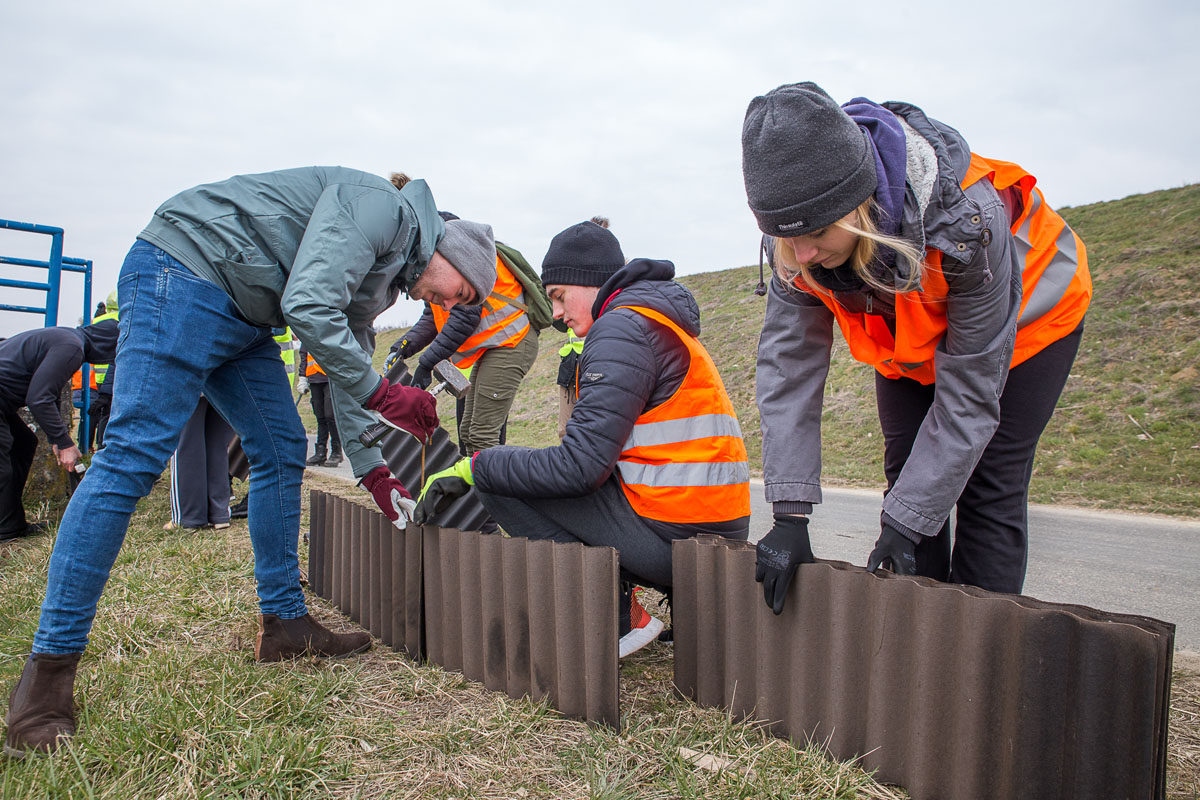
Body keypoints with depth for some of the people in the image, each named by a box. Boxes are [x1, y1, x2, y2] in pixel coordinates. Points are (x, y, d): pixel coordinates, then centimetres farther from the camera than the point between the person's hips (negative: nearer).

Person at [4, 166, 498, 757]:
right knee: (133, 458, -15)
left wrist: (373, 471, 17)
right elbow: (308, 306, -27)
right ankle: (48, 668, -9)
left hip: (243, 318, 10)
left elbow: (347, 371, 20)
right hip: (182, 272, -10)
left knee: (282, 453, 6)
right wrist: (383, 395, -19)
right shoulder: (384, 207, -15)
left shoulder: (388, 274, 15)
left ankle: (284, 625, 14)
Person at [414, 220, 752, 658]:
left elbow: (580, 466, -19)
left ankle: (620, 618, -4)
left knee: (500, 482, -4)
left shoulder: (622, 328, -11)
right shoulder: (658, 322, 19)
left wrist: (472, 468, -9)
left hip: (673, 536, -10)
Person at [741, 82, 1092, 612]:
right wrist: (789, 514, -32)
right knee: (908, 475, -1)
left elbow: (968, 397, -34)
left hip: (1024, 316, -4)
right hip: (912, 338, 4)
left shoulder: (966, 220, -41)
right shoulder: (801, 242, -30)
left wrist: (904, 525, -35)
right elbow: (787, 362, -27)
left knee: (988, 493, -9)